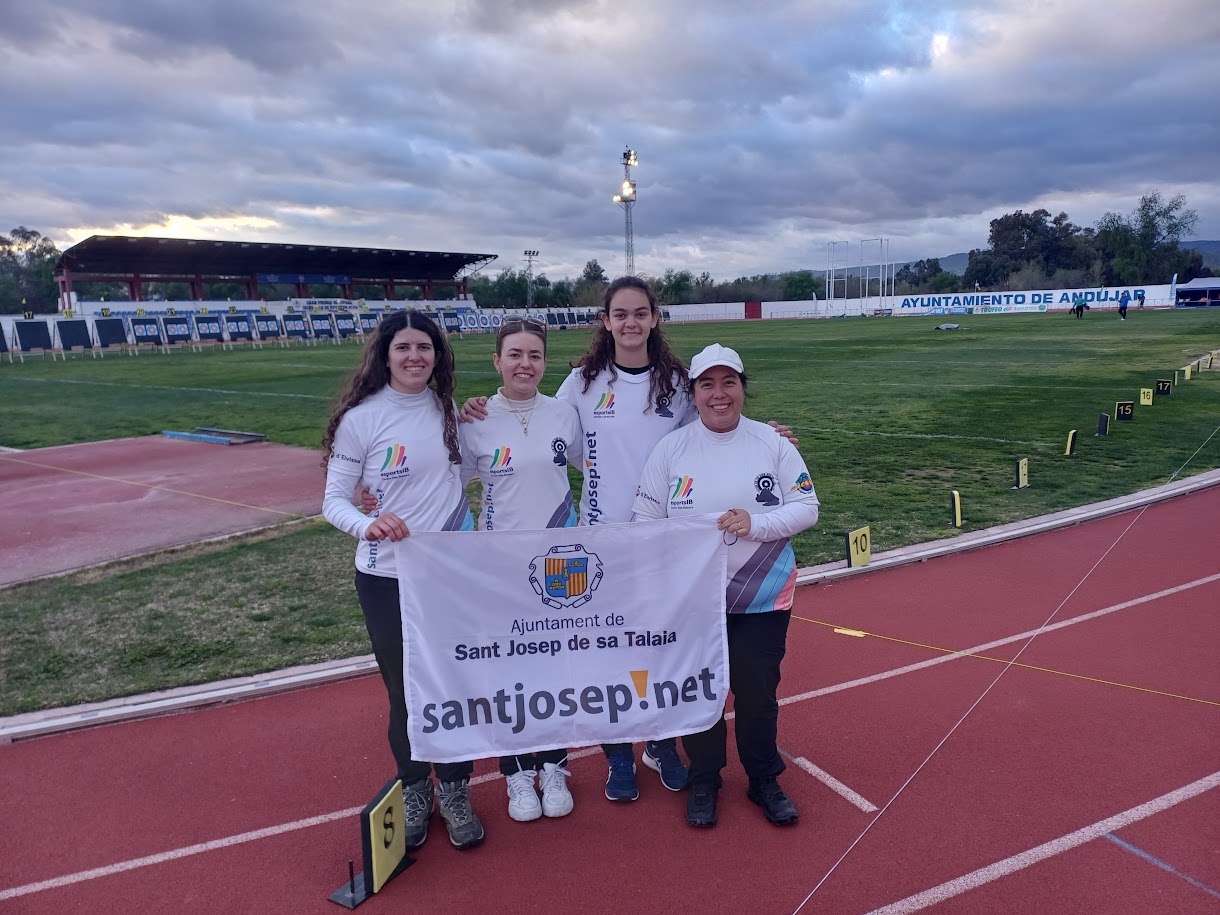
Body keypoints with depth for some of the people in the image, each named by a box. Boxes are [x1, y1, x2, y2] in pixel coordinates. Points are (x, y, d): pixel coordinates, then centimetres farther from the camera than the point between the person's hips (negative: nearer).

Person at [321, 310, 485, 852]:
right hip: (387, 578, -3)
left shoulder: (446, 408, 3)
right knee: (403, 689, 11)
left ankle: (455, 792, 30)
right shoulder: (361, 417, -9)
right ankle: (414, 792, 34)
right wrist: (368, 526, -27)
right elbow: (334, 500, -9)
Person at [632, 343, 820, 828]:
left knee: (758, 692, 8)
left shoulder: (772, 443, -2)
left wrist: (754, 523, -19)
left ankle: (764, 780, 33)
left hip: (763, 597, 0)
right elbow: (645, 519, -3)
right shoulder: (670, 448, -4)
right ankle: (703, 781, 33)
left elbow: (807, 507, -3)